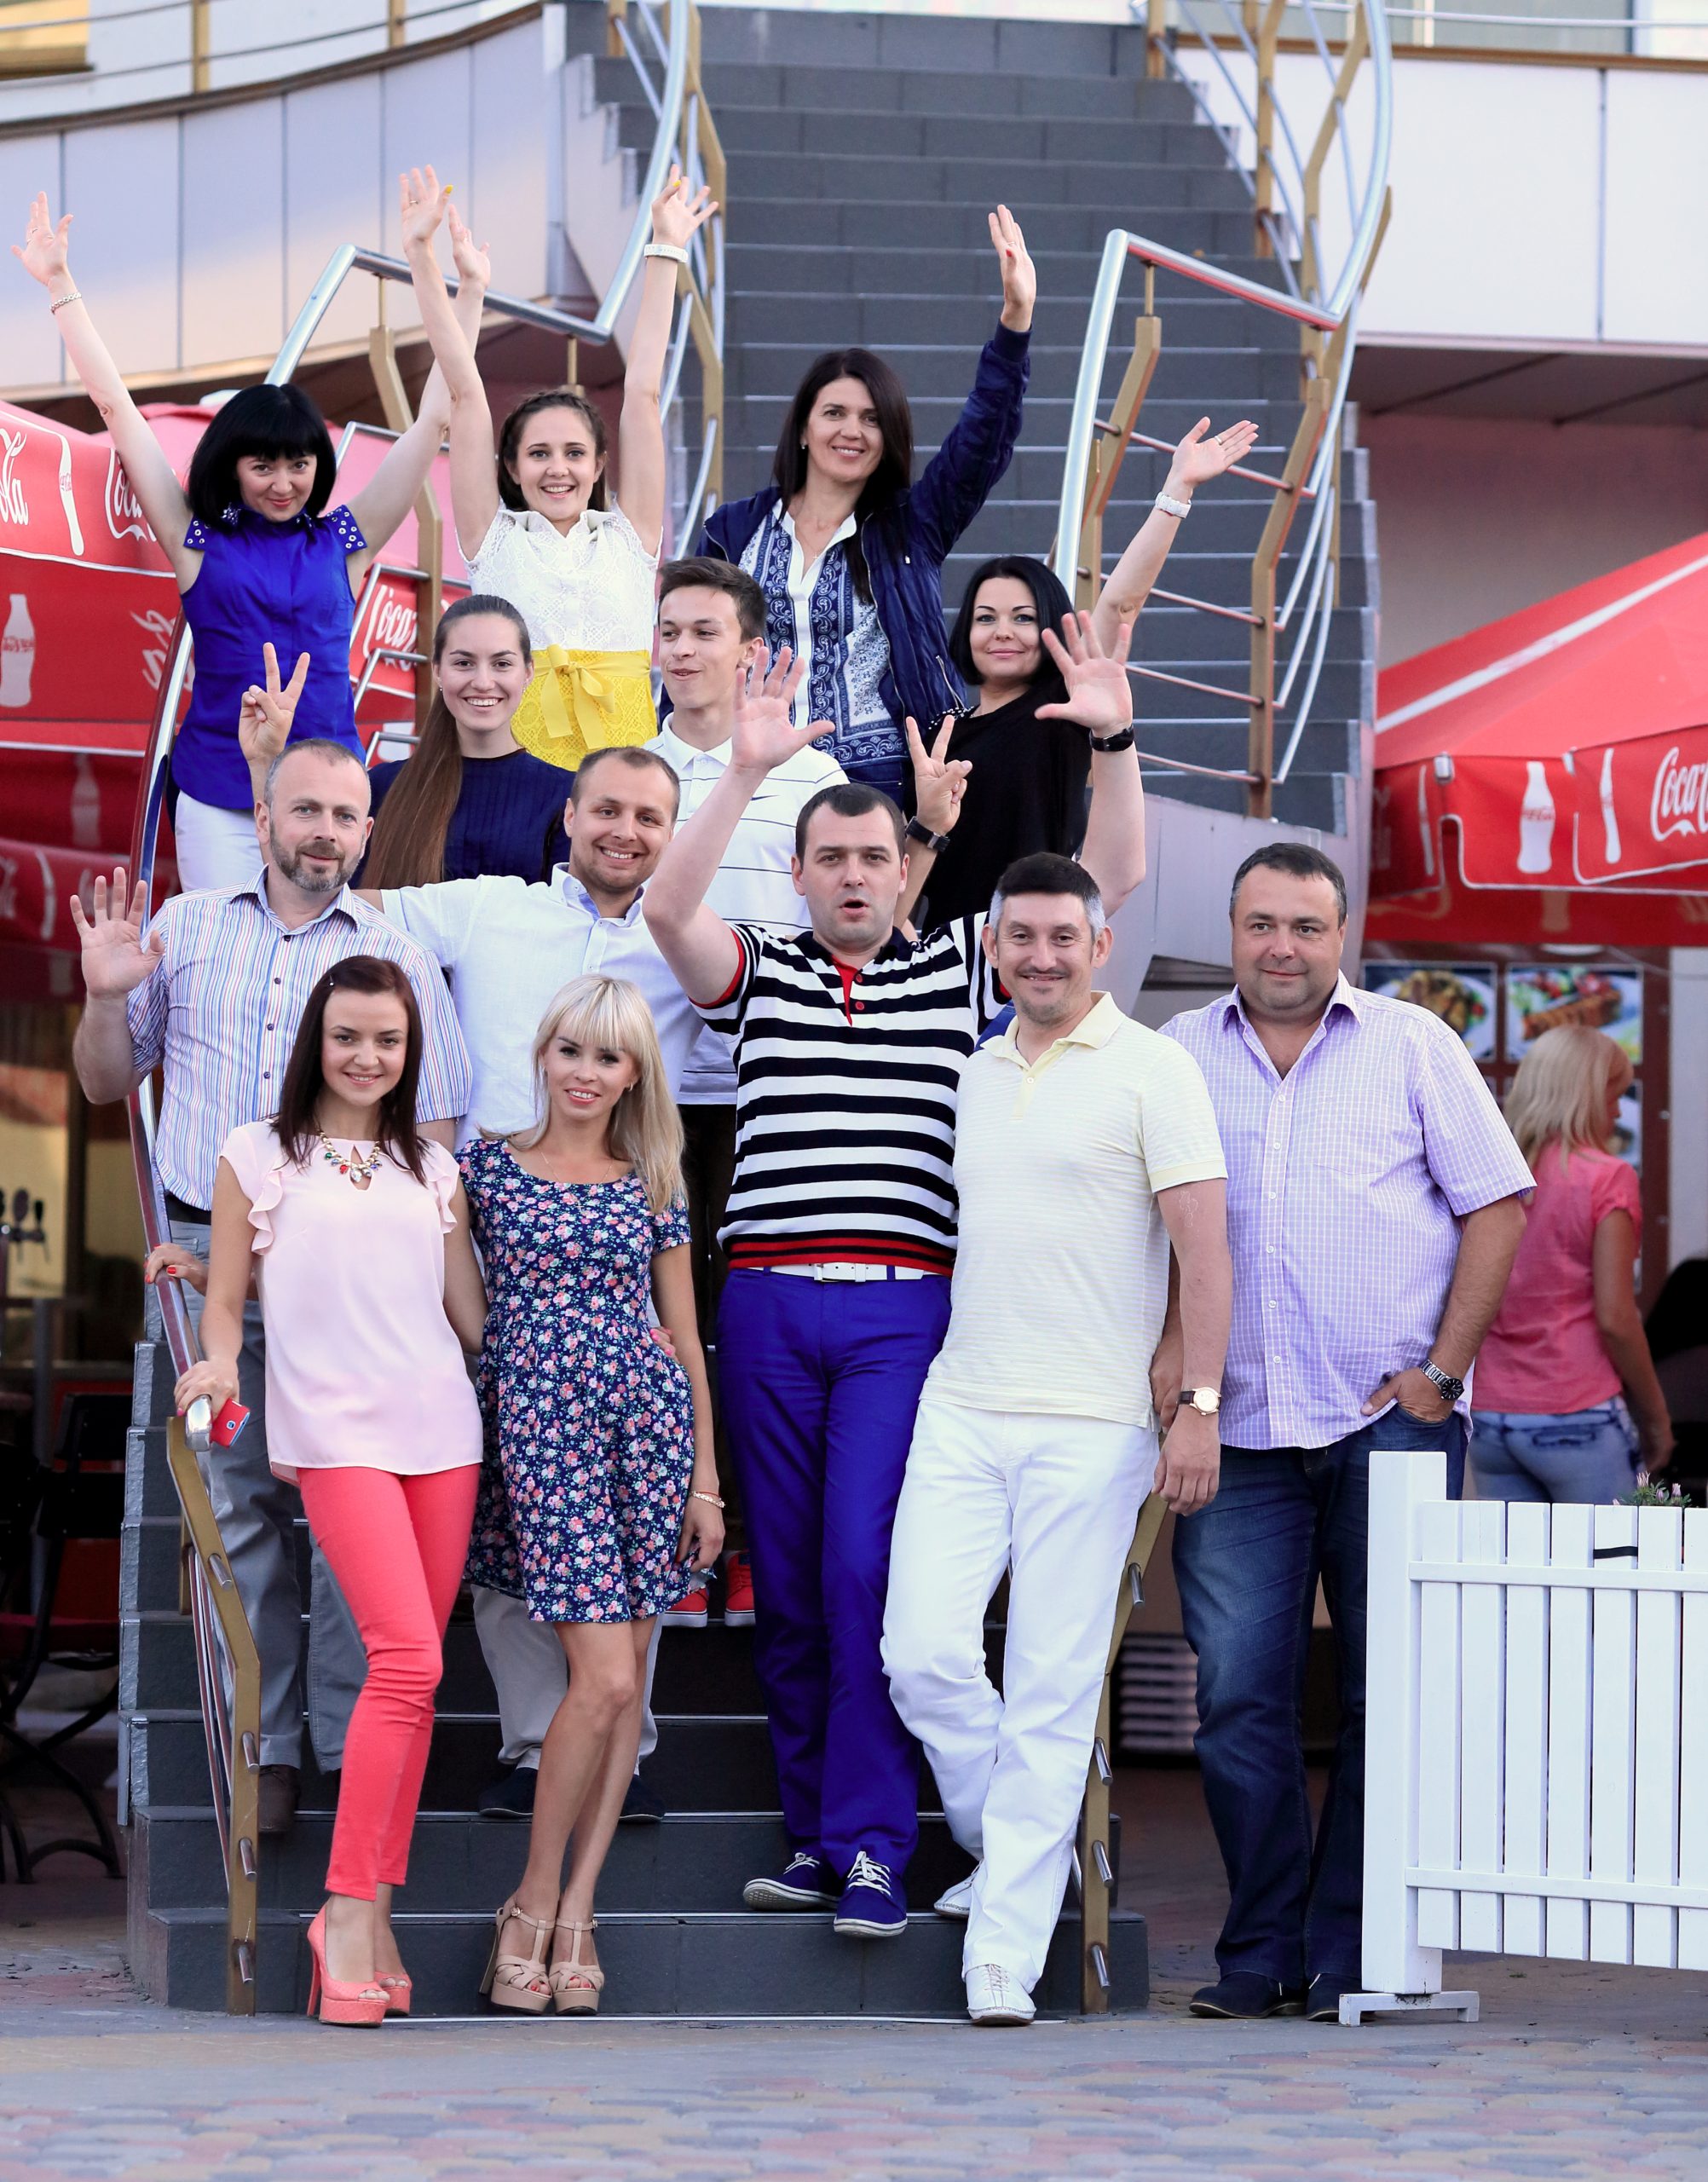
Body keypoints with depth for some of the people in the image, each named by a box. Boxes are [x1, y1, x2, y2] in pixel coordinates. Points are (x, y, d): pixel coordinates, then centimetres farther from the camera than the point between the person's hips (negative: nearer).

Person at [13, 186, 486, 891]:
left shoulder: (342, 542, 8)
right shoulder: (200, 542, 5)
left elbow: (434, 419, 9)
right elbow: (117, 409, 7)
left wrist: (468, 295, 7)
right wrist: (61, 287, 7)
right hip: (219, 801, -1)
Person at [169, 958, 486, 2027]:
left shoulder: (432, 1169, 17)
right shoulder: (257, 1157, 8)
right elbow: (226, 1301, 8)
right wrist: (218, 1366, -11)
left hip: (441, 1427, 4)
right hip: (333, 1430, -4)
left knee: (415, 1676, 1)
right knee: (407, 1662, -18)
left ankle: (377, 1909, 7)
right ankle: (346, 1910, -13)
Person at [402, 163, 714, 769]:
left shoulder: (628, 537, 15)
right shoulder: (495, 538, 13)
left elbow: (642, 391, 16)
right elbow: (465, 390, 11)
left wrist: (666, 252, 18)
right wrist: (421, 254, 11)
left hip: (625, 759, 1)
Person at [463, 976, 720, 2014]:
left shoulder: (652, 1191, 12)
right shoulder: (487, 1167, 5)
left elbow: (685, 1339, 14)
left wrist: (706, 1480, 11)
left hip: (647, 1421, 3)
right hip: (538, 1422, -3)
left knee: (626, 1675, 0)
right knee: (603, 1676, -13)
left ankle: (577, 1908, 6)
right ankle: (533, 1905, 0)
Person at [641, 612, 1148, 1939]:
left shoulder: (963, 967, 11)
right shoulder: (757, 971, 12)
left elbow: (1111, 880, 5)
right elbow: (667, 905, -8)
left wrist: (1113, 742, -9)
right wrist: (747, 771, -18)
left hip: (903, 1308, -2)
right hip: (767, 1306, 2)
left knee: (867, 1567, -13)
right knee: (788, 1582, 5)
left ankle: (873, 1849, -9)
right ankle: (815, 1832, 14)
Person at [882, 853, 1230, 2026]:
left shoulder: (1152, 1071, -3)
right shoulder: (972, 1077, 14)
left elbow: (1206, 1248, -6)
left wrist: (1201, 1408, -13)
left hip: (1090, 1428, -5)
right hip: (961, 1412, 5)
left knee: (1052, 1693, -4)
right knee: (922, 1653, -7)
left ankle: (1004, 1962, -2)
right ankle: (1010, 1849, 19)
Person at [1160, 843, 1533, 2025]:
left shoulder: (1410, 1045, 5)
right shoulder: (1178, 1058, 11)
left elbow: (1496, 1205, 4)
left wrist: (1442, 1371, -3)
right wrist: (1164, 1360, 1)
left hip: (1389, 1419, -2)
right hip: (1238, 1430, 2)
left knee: (1392, 1696, -1)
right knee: (1239, 1694, -2)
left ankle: (1352, 1954, 5)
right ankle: (1262, 1951, 5)